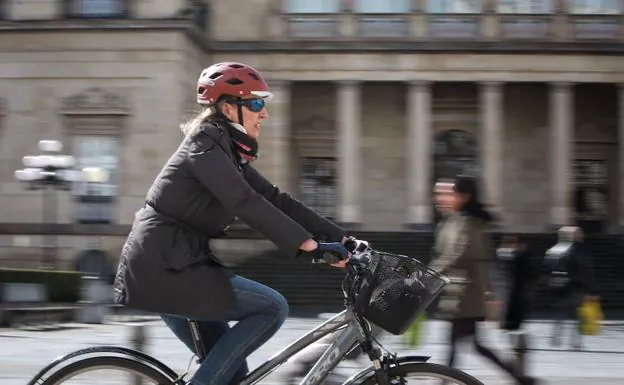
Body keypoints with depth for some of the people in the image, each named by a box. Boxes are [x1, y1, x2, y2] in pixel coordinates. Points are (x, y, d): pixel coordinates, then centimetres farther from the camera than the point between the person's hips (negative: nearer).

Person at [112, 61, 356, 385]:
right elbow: (247, 204, -25)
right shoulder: (205, 144, -14)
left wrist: (339, 237, 7)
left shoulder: (230, 152, 15)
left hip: (169, 266, 10)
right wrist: (310, 246, -29)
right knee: (272, 307, -13)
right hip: (163, 268, -10)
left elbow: (276, 200, 13)